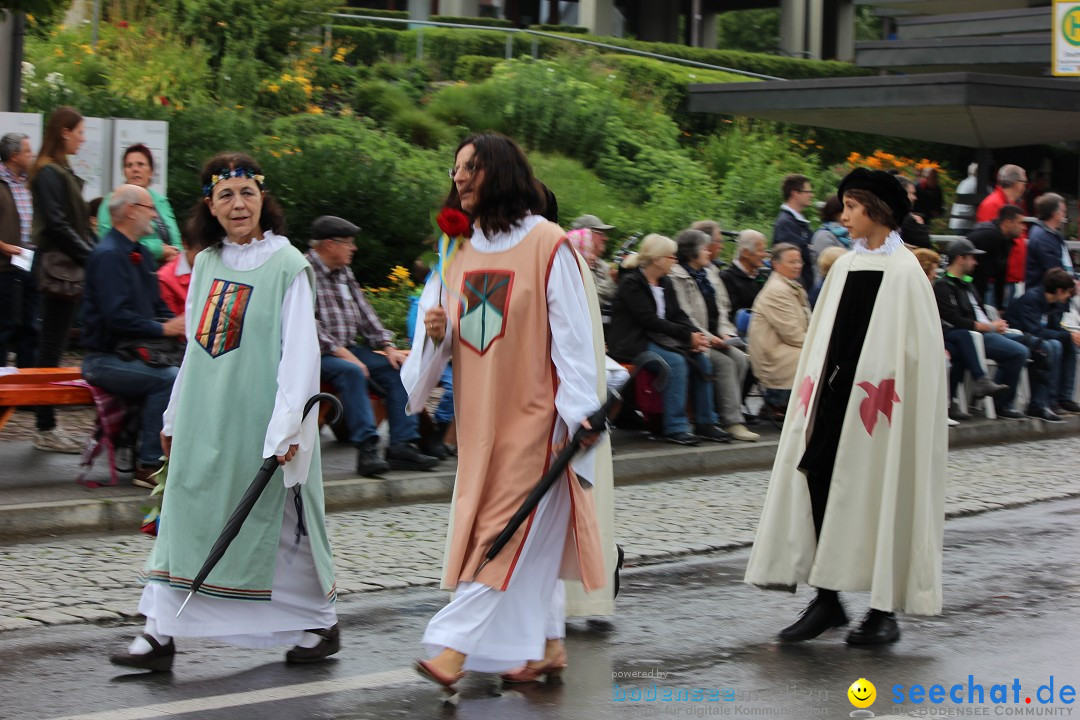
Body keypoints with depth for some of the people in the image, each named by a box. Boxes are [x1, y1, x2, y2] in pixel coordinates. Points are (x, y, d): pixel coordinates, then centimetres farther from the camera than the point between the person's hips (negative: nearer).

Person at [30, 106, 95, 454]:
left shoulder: (60, 172, 18)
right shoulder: (49, 174, -11)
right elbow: (57, 226, -18)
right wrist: (91, 257, -16)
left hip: (68, 269, 9)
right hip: (58, 268, -9)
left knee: (52, 346, 9)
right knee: (52, 346, -6)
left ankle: (46, 426, 12)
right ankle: (45, 429, -3)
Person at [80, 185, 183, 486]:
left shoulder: (141, 254, 16)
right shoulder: (108, 255, -14)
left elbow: (158, 306, 23)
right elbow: (117, 316, -23)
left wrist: (178, 323, 2)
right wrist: (164, 329, -19)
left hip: (134, 353, 9)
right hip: (106, 358, -9)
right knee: (168, 378, -28)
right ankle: (148, 466, -20)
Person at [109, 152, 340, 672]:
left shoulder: (287, 265, -8)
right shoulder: (206, 264, 10)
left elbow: (300, 352, -12)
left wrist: (287, 428, -19)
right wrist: (175, 417, 17)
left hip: (260, 419, -5)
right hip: (205, 419, 5)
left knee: (279, 520, 3)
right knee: (185, 516, 2)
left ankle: (319, 624, 20)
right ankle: (161, 632, 5)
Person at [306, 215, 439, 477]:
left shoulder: (344, 272, 17)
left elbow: (364, 313, 19)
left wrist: (387, 346, 6)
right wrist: (340, 352, -24)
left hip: (347, 348, 8)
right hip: (317, 354, -8)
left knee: (397, 368, -8)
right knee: (351, 371, -35)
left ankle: (402, 445, -14)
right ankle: (367, 448, -37)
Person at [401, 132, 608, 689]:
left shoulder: (547, 244, -10)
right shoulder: (459, 252, 10)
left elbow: (574, 332, -12)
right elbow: (443, 330, 14)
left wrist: (579, 411, -17)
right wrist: (435, 332, -10)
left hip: (533, 412, -7)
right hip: (481, 416, 7)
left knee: (507, 531, -8)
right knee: (530, 538, 12)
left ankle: (454, 645, -11)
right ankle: (549, 644, 21)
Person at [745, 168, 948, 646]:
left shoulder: (904, 271, -6)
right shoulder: (845, 267, 13)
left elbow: (919, 348, -9)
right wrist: (817, 387, 11)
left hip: (877, 400, -6)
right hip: (836, 392, 6)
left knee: (878, 495, -1)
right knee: (819, 479, -2)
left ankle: (885, 609, 9)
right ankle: (827, 600, 6)